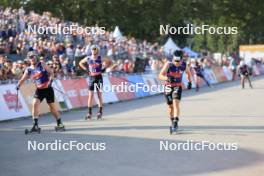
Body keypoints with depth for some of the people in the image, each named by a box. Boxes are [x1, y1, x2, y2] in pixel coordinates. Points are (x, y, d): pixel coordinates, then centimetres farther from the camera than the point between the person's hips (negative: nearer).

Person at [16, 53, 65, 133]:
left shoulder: (42, 64, -4)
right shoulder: (28, 70, 3)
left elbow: (51, 72, -6)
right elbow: (23, 79, 3)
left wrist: (50, 80, -23)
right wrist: (18, 85, -16)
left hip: (48, 88, -2)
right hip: (39, 89, 2)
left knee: (52, 106, 4)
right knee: (35, 103, -17)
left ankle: (60, 124, 19)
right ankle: (35, 125, -14)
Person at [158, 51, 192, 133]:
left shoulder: (184, 65, -14)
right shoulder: (168, 64, -21)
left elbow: (188, 72, 10)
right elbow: (160, 76, -25)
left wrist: (189, 82, 9)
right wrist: (167, 78, -43)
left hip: (178, 87, 0)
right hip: (168, 87, 0)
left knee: (176, 103, -21)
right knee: (170, 106, 10)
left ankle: (175, 122, -28)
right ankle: (173, 122, 30)